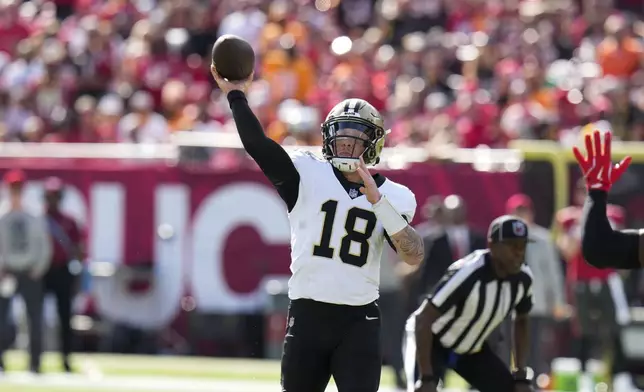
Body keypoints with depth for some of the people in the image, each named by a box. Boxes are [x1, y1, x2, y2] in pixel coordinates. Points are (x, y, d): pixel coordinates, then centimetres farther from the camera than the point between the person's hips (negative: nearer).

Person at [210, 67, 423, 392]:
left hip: (359, 321, 0)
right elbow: (257, 144, -9)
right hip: (307, 316, 0)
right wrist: (235, 95, -16)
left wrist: (378, 202, -16)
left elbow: (414, 256, -9)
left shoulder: (392, 196, 6)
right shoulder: (307, 175, 3)